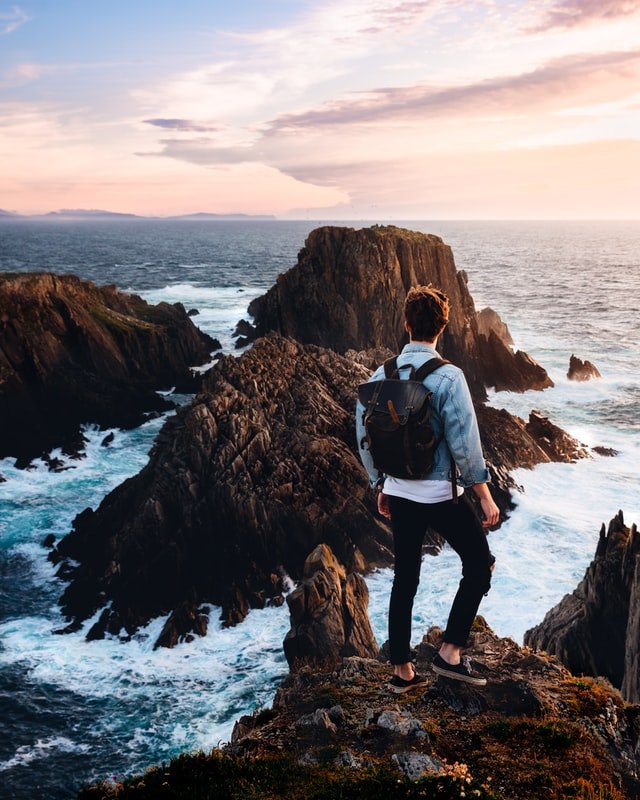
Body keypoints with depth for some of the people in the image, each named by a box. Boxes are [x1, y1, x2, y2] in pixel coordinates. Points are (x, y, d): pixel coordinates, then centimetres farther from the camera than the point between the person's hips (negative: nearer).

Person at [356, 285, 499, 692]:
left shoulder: (381, 375, 1)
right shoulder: (448, 376, -15)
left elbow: (364, 436, 7)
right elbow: (465, 443, -16)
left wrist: (381, 485, 19)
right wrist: (486, 497, -8)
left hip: (399, 492, 6)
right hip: (441, 494, -5)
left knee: (405, 579, 15)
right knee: (479, 565, 14)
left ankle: (402, 670, 23)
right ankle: (451, 652, 11)